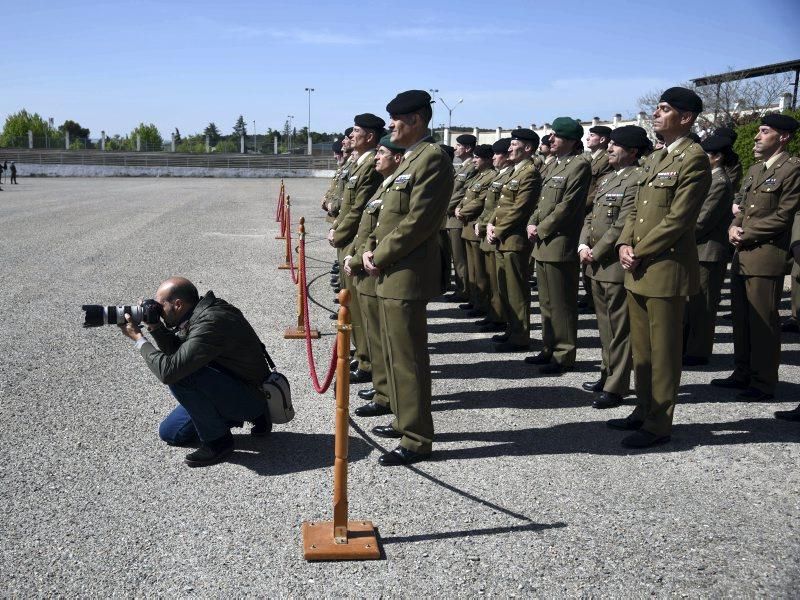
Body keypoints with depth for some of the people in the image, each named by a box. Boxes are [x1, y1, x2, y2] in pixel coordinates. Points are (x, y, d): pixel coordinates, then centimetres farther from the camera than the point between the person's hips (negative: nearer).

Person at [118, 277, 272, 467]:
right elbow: (177, 353, 13)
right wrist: (155, 327, -4)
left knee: (180, 376, -28)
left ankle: (217, 440, -10)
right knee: (169, 433, 12)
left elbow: (168, 371, -32)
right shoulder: (199, 313, 0)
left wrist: (139, 339, -18)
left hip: (251, 398, -10)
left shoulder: (210, 323, -29)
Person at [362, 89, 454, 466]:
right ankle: (405, 421, 32)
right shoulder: (410, 159, 18)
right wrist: (372, 248, 6)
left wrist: (380, 257, -13)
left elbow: (418, 222, -21)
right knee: (395, 354, 18)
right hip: (391, 273, 10)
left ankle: (416, 440, 6)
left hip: (406, 276, -10)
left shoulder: (432, 159, -15)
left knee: (408, 359, -4)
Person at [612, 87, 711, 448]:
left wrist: (638, 254, -12)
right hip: (638, 269, 9)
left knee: (663, 351, 0)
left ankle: (659, 425, 9)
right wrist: (624, 244, 1)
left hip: (666, 269, -9)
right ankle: (644, 411, 27)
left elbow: (677, 220, -17)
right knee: (641, 349, 15)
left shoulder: (694, 159, -11)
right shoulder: (654, 159, 17)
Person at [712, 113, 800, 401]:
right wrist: (734, 228, 1)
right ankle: (742, 374, 25)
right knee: (741, 319, 14)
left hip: (766, 257, -8)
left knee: (763, 322, -3)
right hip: (742, 255, 8)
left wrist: (746, 234, -12)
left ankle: (763, 383, 6)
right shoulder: (754, 170, 19)